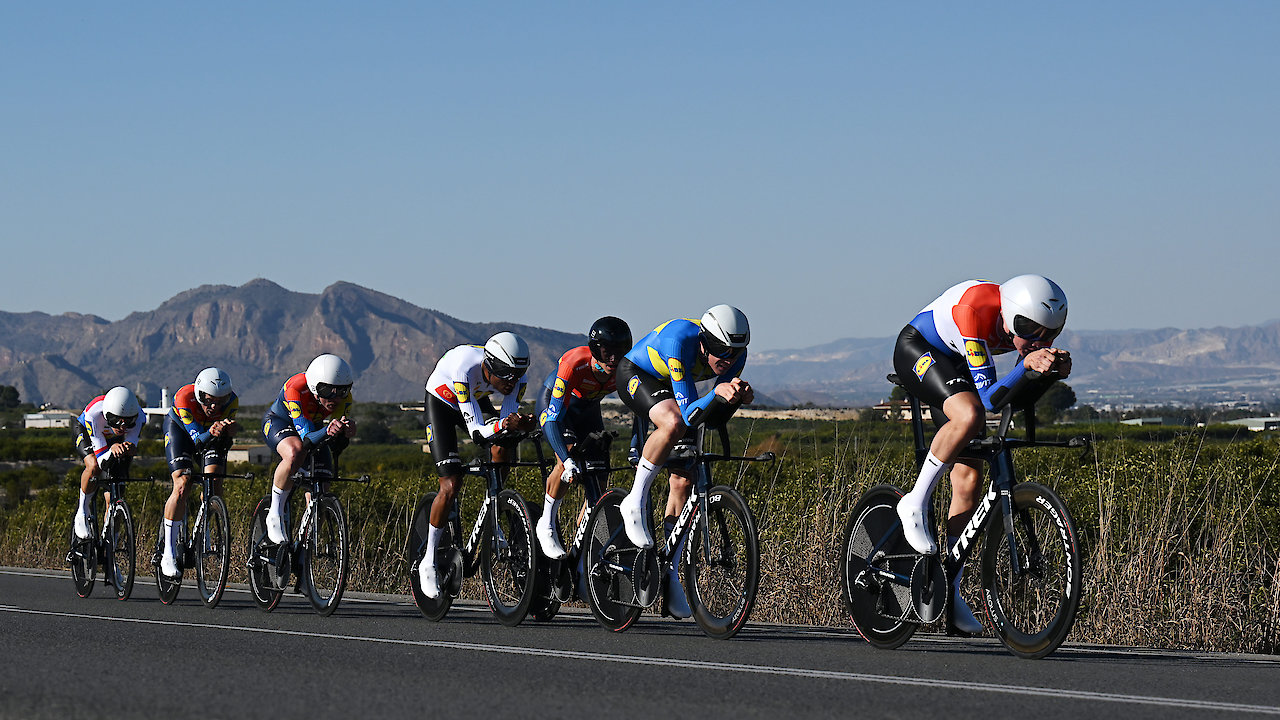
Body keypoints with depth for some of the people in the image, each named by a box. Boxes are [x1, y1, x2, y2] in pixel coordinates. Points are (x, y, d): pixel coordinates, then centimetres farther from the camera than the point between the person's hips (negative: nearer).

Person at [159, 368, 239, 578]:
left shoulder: (231, 401, -29)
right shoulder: (184, 397, -37)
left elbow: (225, 444, -23)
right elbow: (197, 439, -36)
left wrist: (228, 431, -45)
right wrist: (211, 434, -57)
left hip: (211, 430, 3)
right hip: (179, 427, -3)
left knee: (214, 481, -21)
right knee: (183, 484, -19)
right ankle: (169, 554, -14)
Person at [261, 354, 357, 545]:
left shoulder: (344, 398, -26)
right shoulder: (296, 389, -39)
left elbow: (336, 448, -24)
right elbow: (307, 439, -42)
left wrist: (345, 433, -47)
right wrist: (327, 431, -63)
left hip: (314, 426, 5)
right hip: (278, 422, -5)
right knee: (296, 454, -39)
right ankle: (275, 514, -22)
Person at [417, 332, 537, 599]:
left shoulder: (516, 377, -27)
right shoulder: (466, 370, -42)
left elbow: (507, 420, -25)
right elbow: (477, 432, -41)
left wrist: (521, 424, -47)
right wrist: (504, 425, -59)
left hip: (477, 400, 4)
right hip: (441, 401, -4)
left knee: (501, 449, -25)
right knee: (451, 486, -14)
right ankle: (429, 561, 1)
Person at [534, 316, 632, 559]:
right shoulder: (574, 364, -40)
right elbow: (552, 418, -43)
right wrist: (567, 461, -53)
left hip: (587, 409, 5)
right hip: (552, 402, -5)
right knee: (568, 462, -27)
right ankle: (547, 524, -9)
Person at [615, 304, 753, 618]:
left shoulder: (735, 355, -21)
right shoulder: (681, 340, -38)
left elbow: (712, 419, -16)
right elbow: (689, 414, -38)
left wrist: (737, 398, -35)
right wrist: (717, 393, -55)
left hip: (670, 386, 6)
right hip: (636, 376, -6)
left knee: (683, 480, -3)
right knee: (674, 424, -38)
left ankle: (670, 572, 6)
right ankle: (635, 502, -21)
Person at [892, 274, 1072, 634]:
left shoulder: (1031, 325, -18)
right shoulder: (977, 311, -36)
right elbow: (989, 398, -36)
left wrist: (1054, 368, -31)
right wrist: (1027, 363, -48)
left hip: (955, 364, 7)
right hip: (917, 350, -7)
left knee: (968, 481, -2)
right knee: (969, 415, -37)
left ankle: (950, 591, 6)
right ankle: (916, 503, -19)